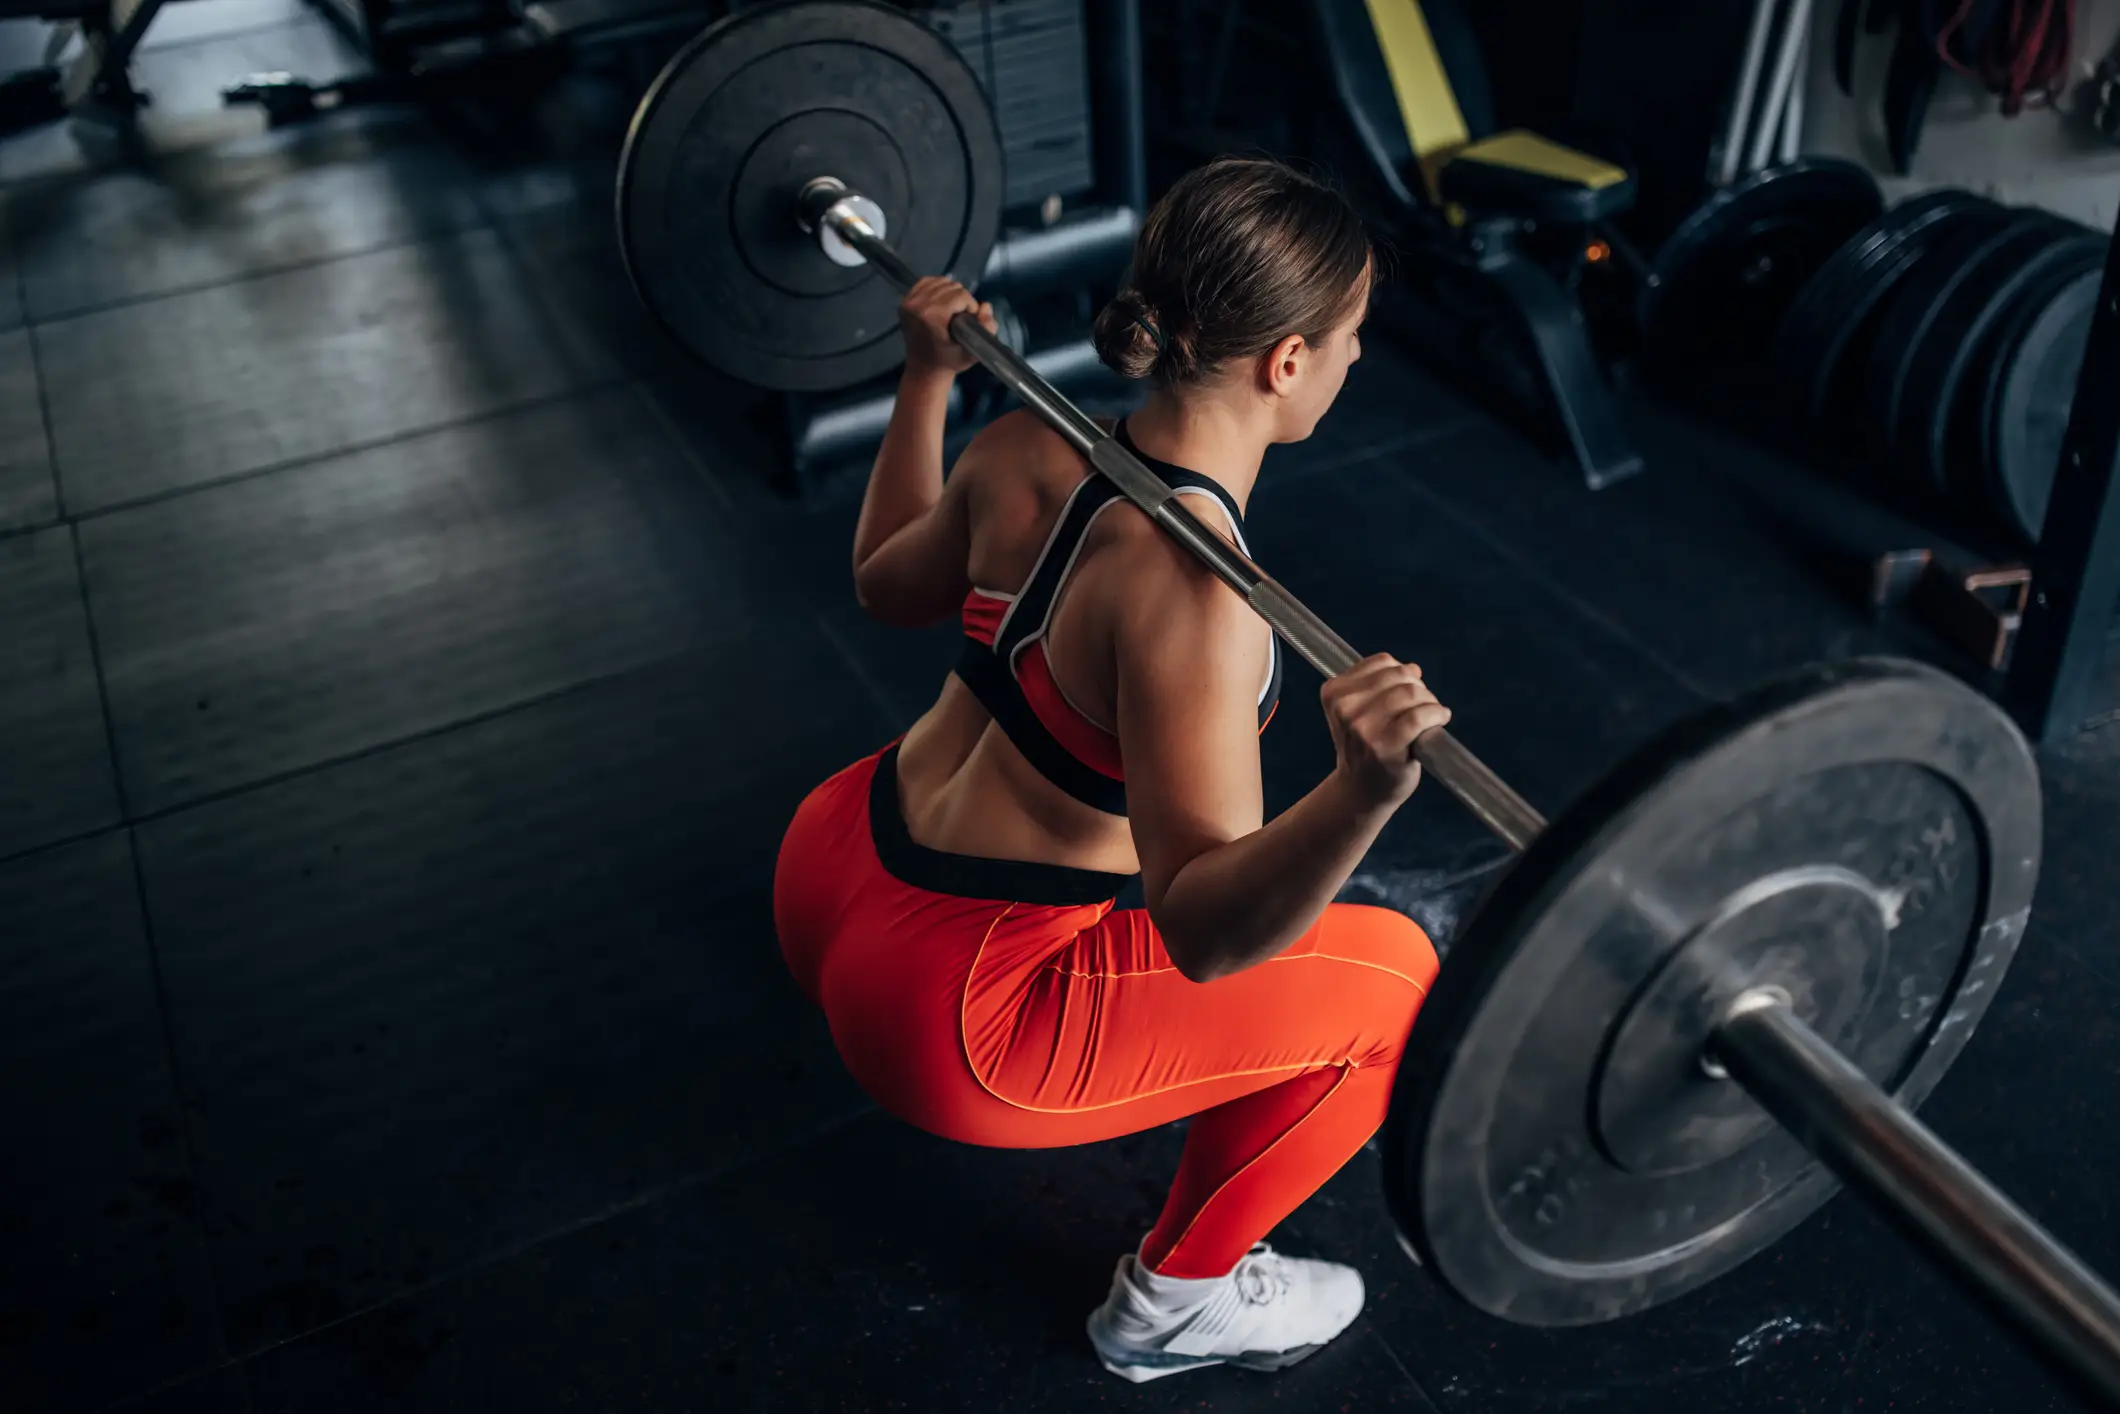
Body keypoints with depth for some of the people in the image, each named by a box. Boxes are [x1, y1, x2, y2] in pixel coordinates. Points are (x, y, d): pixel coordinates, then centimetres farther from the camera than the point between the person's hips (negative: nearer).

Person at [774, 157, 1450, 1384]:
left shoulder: (1031, 448, -5)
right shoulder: (1189, 588, -28)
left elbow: (887, 583, 15)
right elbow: (1206, 935, -32)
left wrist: (927, 380, 21)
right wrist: (1367, 794, -48)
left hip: (829, 870, 9)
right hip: (943, 1013, -8)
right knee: (1394, 982, 2)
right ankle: (1176, 1298, 18)